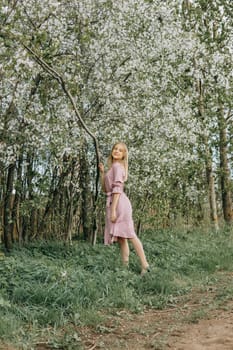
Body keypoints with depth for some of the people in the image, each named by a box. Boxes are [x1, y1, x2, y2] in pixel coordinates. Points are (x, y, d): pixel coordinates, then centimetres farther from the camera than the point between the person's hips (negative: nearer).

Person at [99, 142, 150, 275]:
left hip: (119, 202, -9)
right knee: (121, 237, 6)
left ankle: (145, 265, -14)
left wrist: (113, 209, -21)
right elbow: (105, 189, 23)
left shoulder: (117, 166, -5)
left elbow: (117, 188, -15)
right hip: (115, 203, 9)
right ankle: (125, 267, 7)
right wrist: (102, 172, 15)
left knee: (129, 234, -13)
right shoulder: (112, 167, 22)